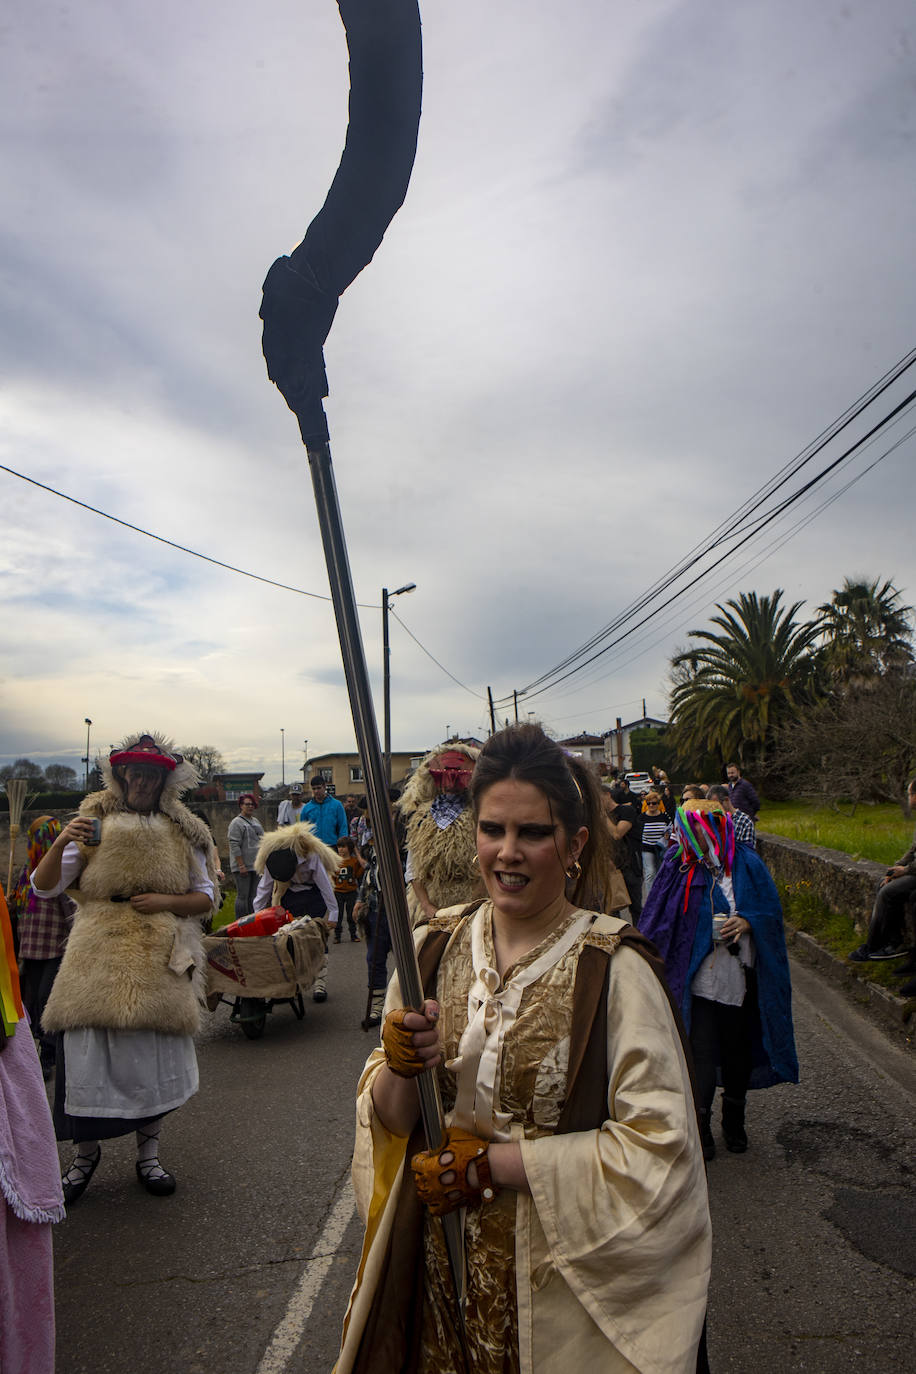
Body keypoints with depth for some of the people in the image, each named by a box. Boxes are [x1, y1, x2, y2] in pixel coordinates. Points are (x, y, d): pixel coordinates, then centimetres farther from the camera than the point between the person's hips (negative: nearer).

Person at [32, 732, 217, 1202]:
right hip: (97, 955, -1)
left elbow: (206, 897, 9)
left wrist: (167, 901, -9)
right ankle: (86, 1152, 23)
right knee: (87, 1053, -3)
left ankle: (148, 1154, 27)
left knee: (154, 1055, 6)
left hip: (160, 960, 1)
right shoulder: (93, 823, 4)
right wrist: (61, 844, -19)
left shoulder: (181, 833, 7)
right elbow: (44, 888, -1)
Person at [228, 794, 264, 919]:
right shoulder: (236, 823, -9)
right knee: (242, 896, -5)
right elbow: (234, 846, -14)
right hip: (243, 867, -7)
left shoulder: (256, 821, 16)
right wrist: (241, 865, -18)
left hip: (256, 865, 8)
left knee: (253, 896, 12)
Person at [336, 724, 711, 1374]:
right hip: (438, 1262, 4)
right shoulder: (434, 946, -6)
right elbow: (387, 1118, 0)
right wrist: (400, 1070, -23)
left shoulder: (613, 967, -19)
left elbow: (657, 1148, -19)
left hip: (561, 1280, -3)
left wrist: (487, 1165, -19)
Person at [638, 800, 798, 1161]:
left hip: (740, 978, 1)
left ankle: (734, 1122, 37)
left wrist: (747, 921, -16)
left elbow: (771, 908, 3)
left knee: (737, 1050, 15)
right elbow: (657, 921, 0)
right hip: (699, 979, -1)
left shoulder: (745, 862, -4)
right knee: (701, 1054, -1)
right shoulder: (679, 864, -5)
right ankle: (700, 1128, 17)